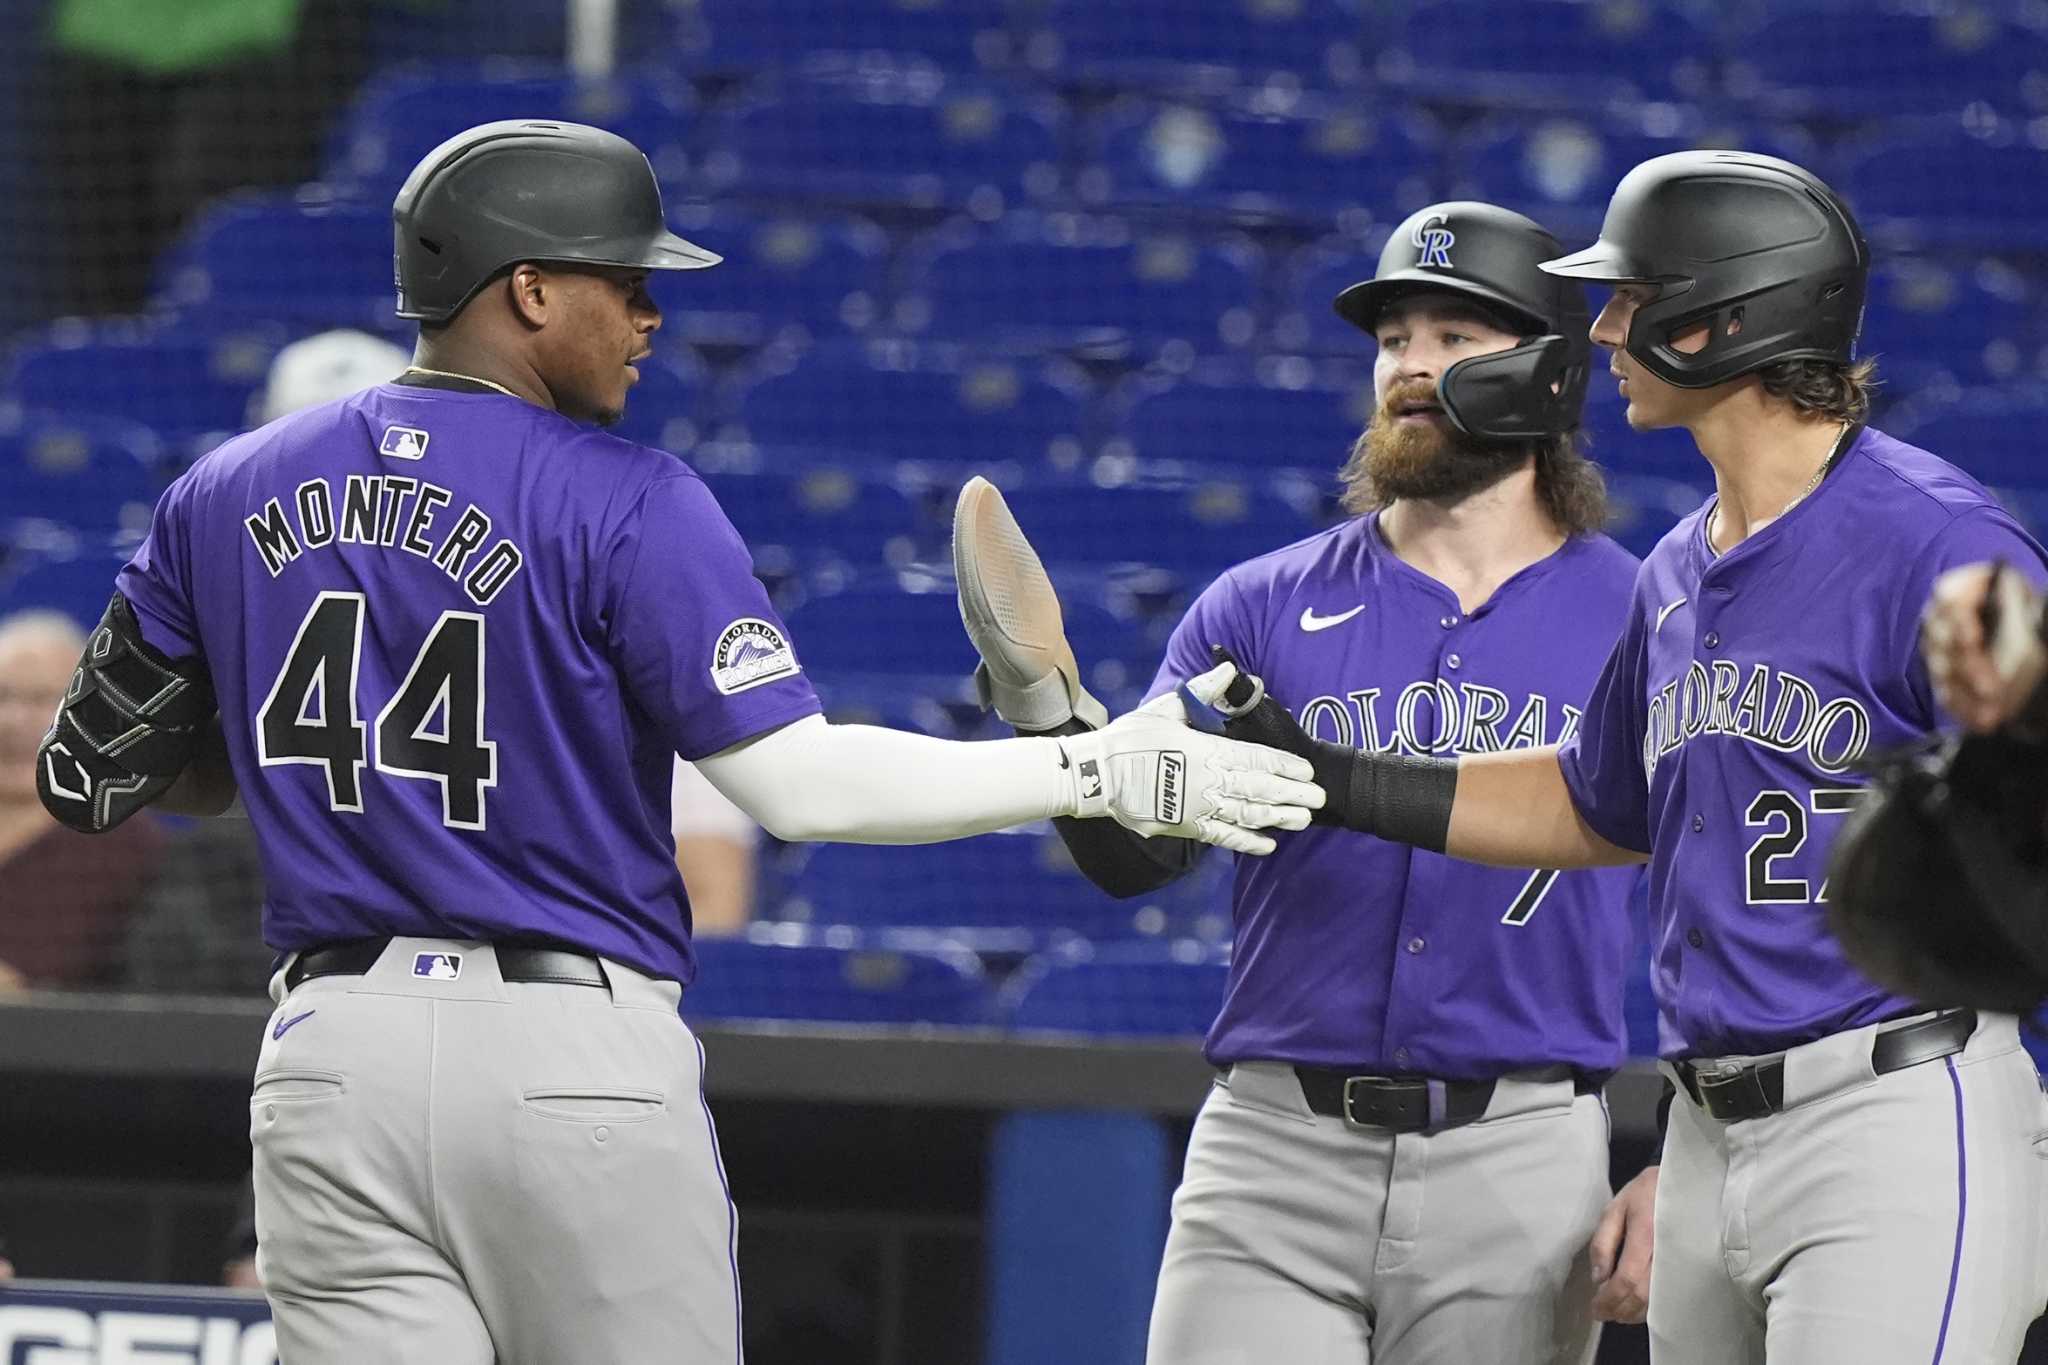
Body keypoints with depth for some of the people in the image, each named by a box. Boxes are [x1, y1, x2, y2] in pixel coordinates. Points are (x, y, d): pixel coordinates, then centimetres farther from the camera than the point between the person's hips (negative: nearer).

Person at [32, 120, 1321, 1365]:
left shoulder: (223, 496, 9)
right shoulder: (624, 505, -8)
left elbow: (91, 776, 15)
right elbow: (801, 783, -14)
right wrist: (1099, 773, -7)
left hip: (328, 1056, 4)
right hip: (577, 1055, -4)